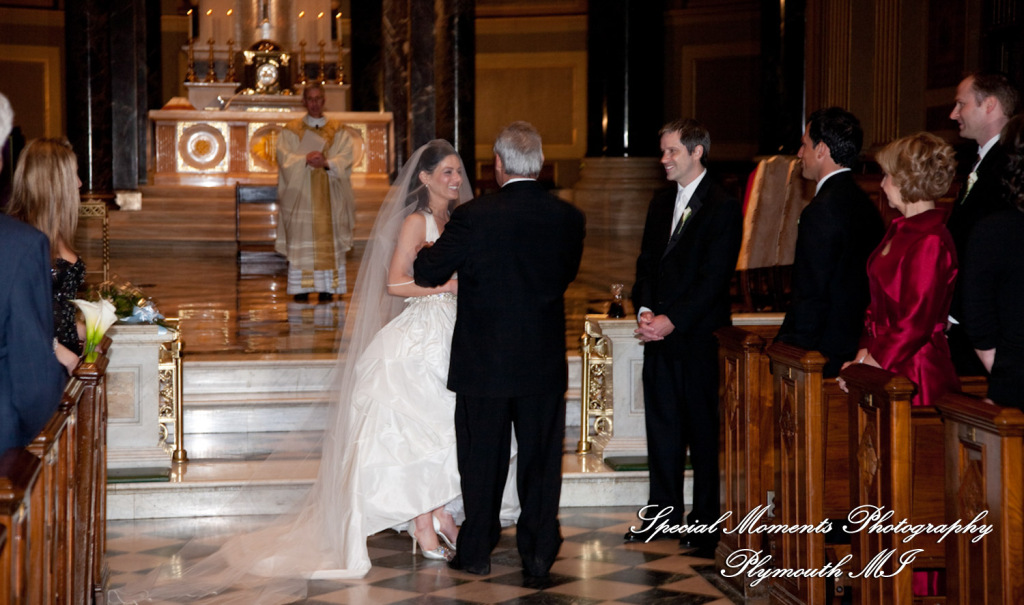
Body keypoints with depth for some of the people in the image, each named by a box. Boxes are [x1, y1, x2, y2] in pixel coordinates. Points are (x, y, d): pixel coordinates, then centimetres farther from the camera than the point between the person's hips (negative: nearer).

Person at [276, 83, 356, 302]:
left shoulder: (338, 131, 12)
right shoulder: (291, 130, 9)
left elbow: (346, 157, -1)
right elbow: (285, 157, -3)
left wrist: (327, 163, -19)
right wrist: (306, 160, -19)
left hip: (329, 195, 1)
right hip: (301, 195, -1)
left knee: (329, 240, -4)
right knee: (302, 240, -6)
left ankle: (327, 288, -3)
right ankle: (302, 288, -5)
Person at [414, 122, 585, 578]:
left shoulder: (473, 216, -16)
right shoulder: (568, 217, -5)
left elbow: (426, 273, -7)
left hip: (484, 363, -2)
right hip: (544, 364, 2)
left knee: (482, 460, 11)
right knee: (541, 462, 11)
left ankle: (476, 552, 21)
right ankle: (539, 554, 17)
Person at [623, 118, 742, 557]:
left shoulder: (722, 208, -9)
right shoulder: (661, 203, 15)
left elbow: (714, 278, -14)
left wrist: (671, 321, -17)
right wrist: (644, 310, -2)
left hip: (698, 335, -7)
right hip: (659, 333, 7)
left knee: (702, 429, 0)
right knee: (661, 423, 11)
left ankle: (705, 523, 8)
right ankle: (664, 514, 20)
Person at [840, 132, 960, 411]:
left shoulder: (930, 242, -16)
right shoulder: (900, 229, 15)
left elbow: (915, 323, -17)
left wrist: (873, 361, -11)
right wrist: (868, 350, 4)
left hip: (911, 375, -9)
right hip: (886, 360, 9)